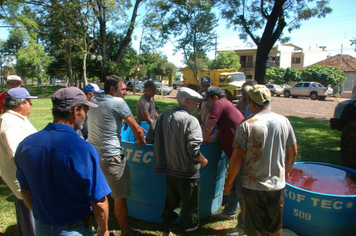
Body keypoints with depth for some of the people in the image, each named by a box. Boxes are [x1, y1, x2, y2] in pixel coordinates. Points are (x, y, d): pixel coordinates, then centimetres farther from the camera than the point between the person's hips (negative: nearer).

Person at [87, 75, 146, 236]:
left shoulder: (93, 100, 9)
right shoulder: (118, 102, -13)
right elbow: (136, 129, -11)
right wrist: (141, 142, 9)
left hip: (92, 153, 8)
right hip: (110, 157, -8)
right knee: (120, 198, 8)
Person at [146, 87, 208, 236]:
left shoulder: (164, 116, 2)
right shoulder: (191, 120, -17)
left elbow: (150, 138, 4)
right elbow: (193, 150, -23)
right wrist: (203, 161, -4)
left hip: (169, 168, 7)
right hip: (187, 171, -6)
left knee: (171, 202, 23)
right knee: (189, 205, 12)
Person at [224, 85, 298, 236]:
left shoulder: (246, 125, -17)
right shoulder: (284, 121, -4)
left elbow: (237, 158, -17)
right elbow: (293, 153, 6)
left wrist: (229, 182, -3)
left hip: (253, 186, -4)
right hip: (278, 184, 4)